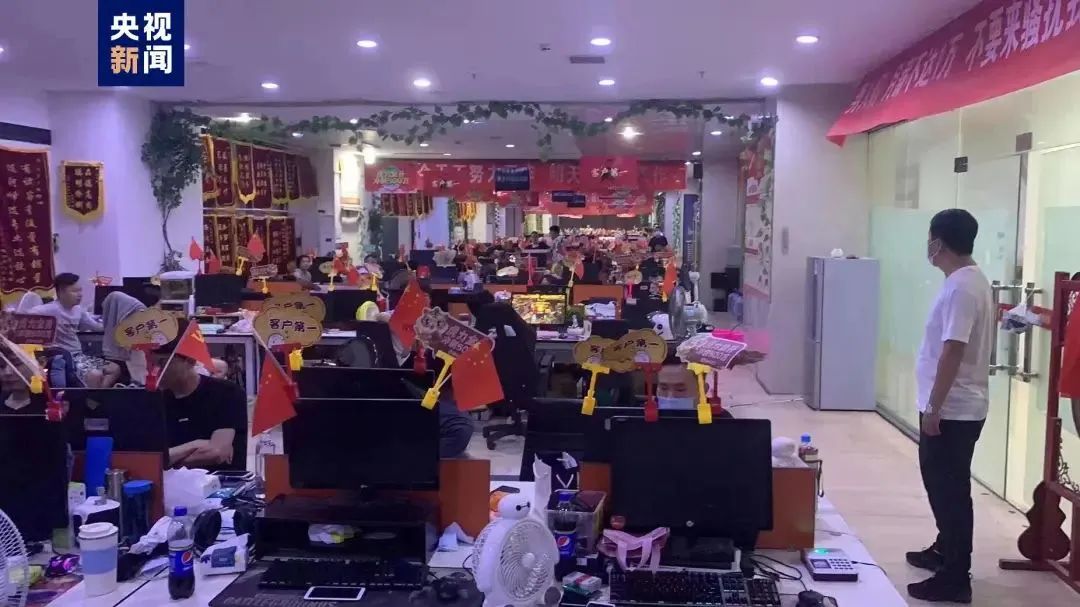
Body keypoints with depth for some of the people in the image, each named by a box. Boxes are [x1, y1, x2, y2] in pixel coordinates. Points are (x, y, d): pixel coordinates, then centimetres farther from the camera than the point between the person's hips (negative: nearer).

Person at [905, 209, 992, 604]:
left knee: (949, 490, -2)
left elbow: (953, 352, -26)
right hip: (959, 407, 10)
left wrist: (933, 408, -22)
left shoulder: (960, 288, -21)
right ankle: (945, 550, 37)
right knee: (944, 485, 22)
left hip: (952, 411, -10)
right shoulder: (972, 281, 11)